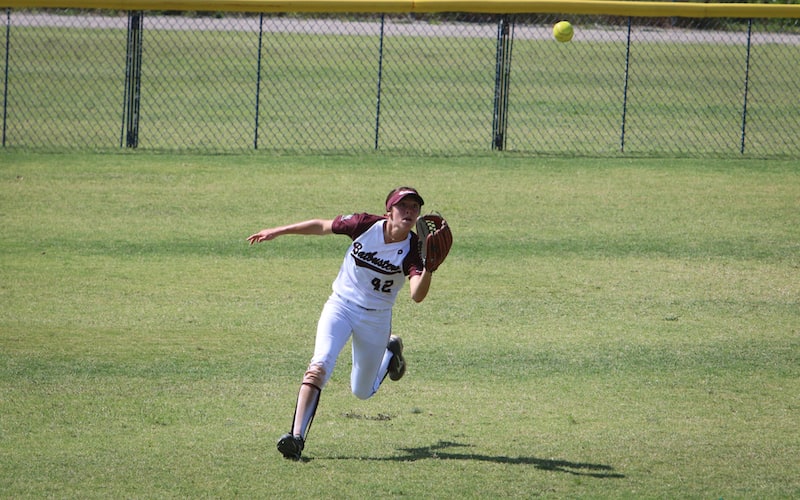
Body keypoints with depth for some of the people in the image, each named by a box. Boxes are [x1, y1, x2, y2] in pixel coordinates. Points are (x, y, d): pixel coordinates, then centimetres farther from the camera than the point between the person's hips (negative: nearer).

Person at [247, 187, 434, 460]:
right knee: (321, 363, -26)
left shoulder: (413, 249, -18)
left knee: (362, 392, 14)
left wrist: (428, 270, -50)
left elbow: (417, 296, -31)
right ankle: (296, 436, -32)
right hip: (340, 306, 0)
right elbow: (322, 226, 1)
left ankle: (390, 351, 45)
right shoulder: (365, 224, -15)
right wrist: (278, 231, 5)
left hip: (376, 318, 0)